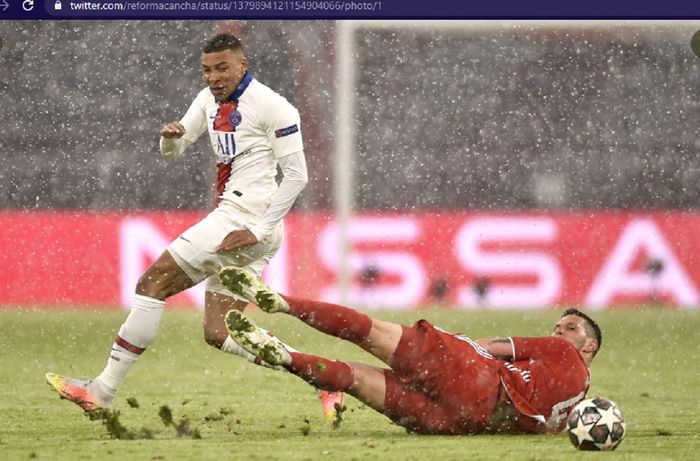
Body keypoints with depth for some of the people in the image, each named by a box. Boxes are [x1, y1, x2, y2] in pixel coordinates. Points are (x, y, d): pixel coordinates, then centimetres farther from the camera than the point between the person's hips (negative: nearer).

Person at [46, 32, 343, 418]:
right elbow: (172, 151, 19)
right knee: (219, 333, 5)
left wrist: (257, 231, -16)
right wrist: (170, 137, -7)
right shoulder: (210, 100, 15)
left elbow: (296, 175, -11)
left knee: (152, 283, -11)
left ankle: (103, 390, -10)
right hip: (230, 219, 10)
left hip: (246, 222, -10)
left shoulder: (271, 107, -10)